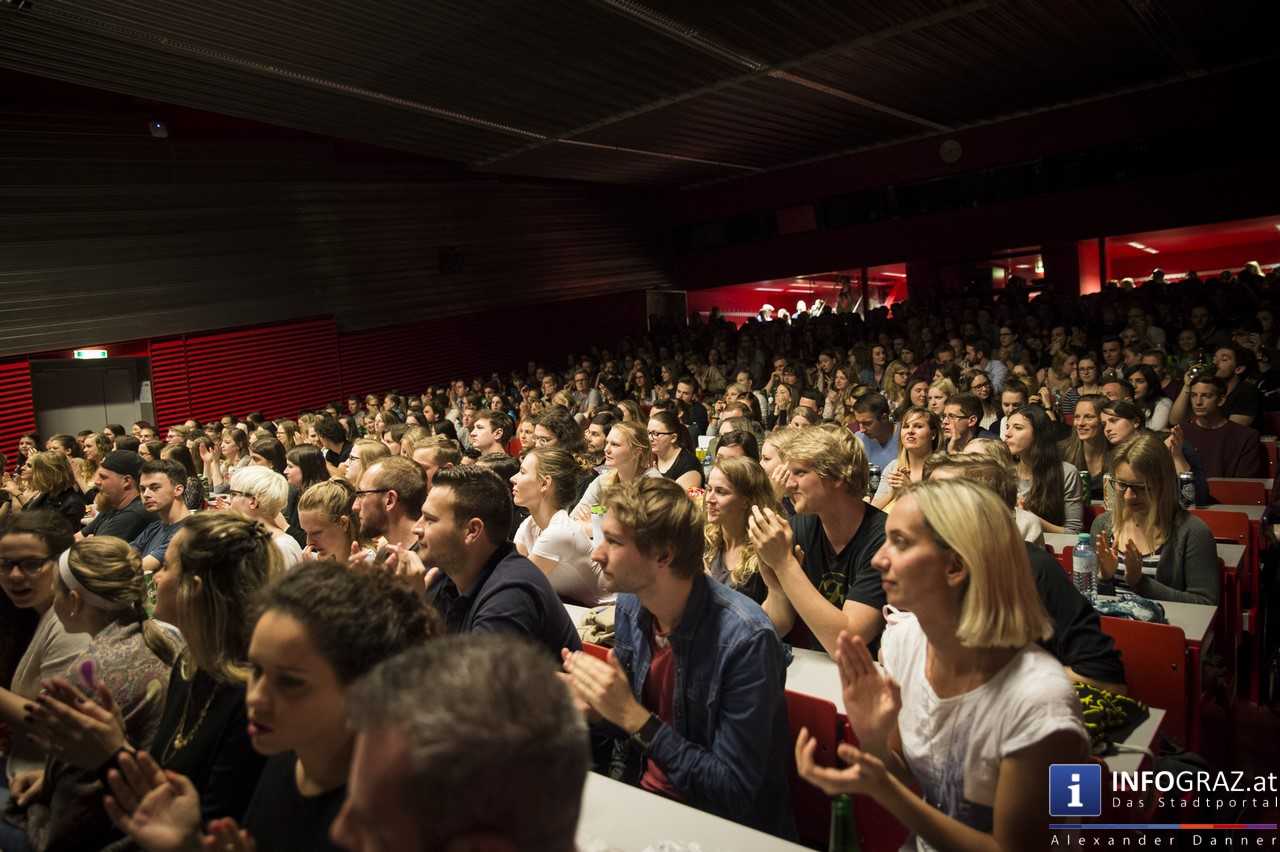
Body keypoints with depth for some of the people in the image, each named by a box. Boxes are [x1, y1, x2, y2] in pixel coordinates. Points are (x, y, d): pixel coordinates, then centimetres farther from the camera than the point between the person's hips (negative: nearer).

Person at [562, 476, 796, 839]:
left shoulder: (745, 639, -26)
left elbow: (735, 792, -22)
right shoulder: (630, 605, -5)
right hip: (639, 794, 6)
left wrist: (633, 716, -27)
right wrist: (596, 707, -13)